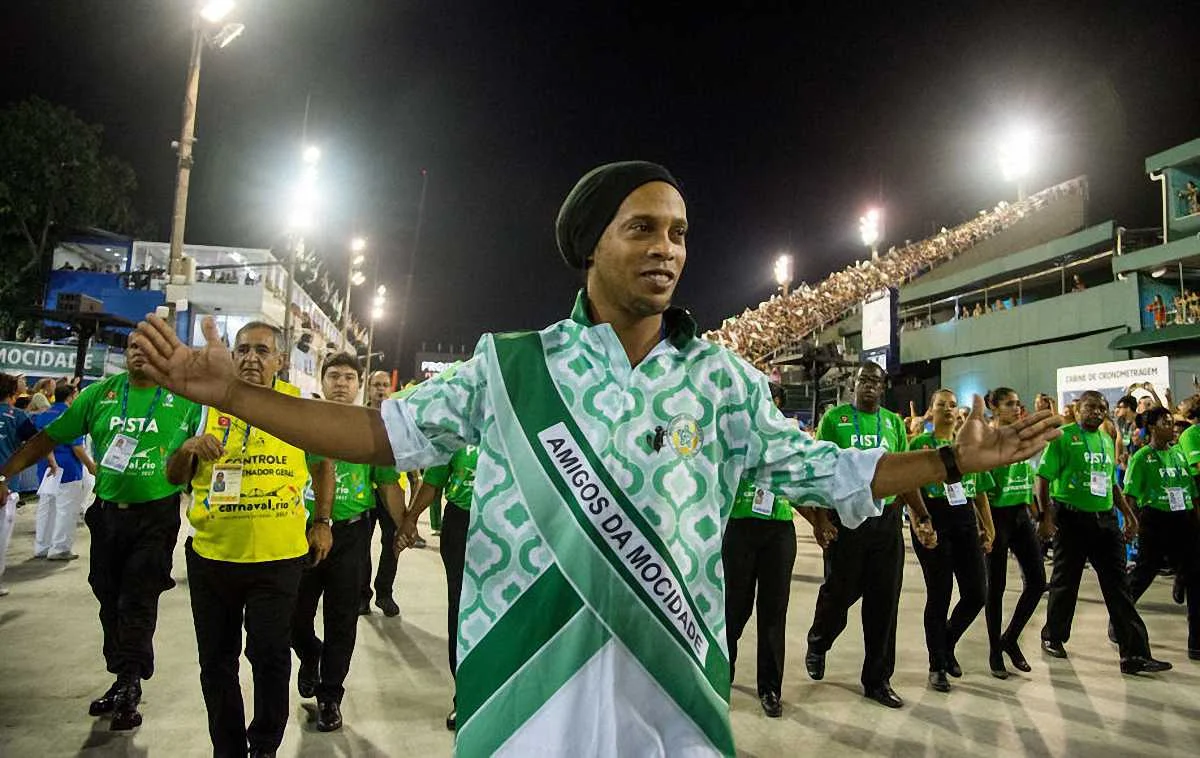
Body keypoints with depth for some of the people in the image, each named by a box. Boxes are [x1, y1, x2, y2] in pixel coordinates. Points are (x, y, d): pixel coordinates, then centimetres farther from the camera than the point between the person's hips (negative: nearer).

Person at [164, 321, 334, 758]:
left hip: (279, 556, -2)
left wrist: (322, 521, 5)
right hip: (210, 554, 2)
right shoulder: (206, 403, 4)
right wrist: (189, 448, -13)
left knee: (270, 655, 6)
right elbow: (174, 477, 8)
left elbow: (323, 462, 11)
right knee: (216, 660, 14)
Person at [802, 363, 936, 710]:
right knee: (838, 593, 5)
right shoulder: (835, 418, -1)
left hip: (887, 520, 4)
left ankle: (878, 680, 21)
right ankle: (817, 645, 37)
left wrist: (922, 518, 2)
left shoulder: (894, 423, 10)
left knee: (884, 602, 7)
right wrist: (819, 518, -13)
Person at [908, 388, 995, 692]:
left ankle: (947, 643, 29)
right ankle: (937, 666, 16)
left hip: (965, 521, 5)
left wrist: (989, 527, 11)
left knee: (977, 593, 2)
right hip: (934, 520, -5)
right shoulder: (920, 444, 0)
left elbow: (980, 491, 16)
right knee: (939, 595, 1)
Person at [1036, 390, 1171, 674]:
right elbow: (1042, 479, -10)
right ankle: (1053, 637, 24)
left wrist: (1129, 514, 17)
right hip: (1072, 519, -5)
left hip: (1104, 520, 6)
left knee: (1118, 586, 2)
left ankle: (1135, 654, 4)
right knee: (1065, 582, 6)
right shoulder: (1063, 437, -7)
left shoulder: (1107, 441, 14)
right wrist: (1045, 516, -17)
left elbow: (1111, 483, 23)